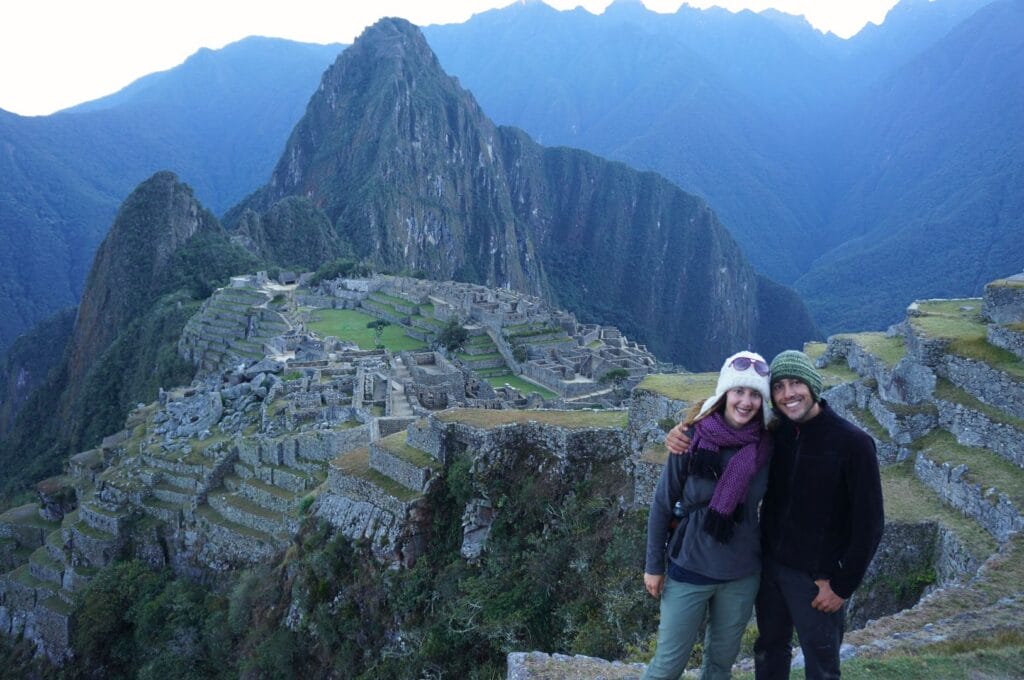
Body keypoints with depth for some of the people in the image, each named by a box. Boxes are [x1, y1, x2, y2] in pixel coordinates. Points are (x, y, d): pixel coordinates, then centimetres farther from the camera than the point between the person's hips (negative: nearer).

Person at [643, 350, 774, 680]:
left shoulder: (765, 445, -8)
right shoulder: (693, 439, -16)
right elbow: (662, 504, -7)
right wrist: (654, 565, -3)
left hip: (742, 574, 3)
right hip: (689, 570, -3)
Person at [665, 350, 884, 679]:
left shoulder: (853, 443, -18)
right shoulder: (773, 431, -4)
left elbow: (869, 523, -14)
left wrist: (843, 585, -11)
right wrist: (684, 432, -12)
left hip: (817, 578, -4)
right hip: (770, 565, 5)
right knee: (770, 651, 22)